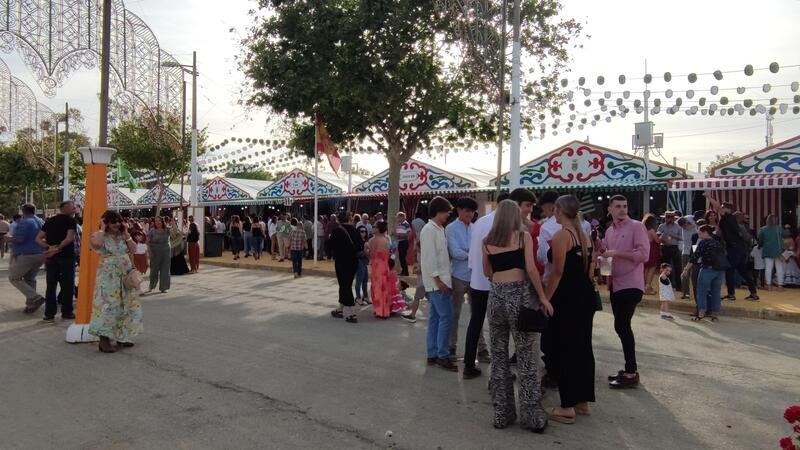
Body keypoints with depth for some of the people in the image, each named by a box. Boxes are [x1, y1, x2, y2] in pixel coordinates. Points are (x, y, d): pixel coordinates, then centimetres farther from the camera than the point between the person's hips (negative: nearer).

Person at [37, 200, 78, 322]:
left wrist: (49, 247, -5)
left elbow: (38, 238, 7)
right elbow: (69, 238, -20)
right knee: (68, 285, 5)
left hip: (51, 257, 5)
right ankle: (66, 312, 10)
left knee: (51, 285, 8)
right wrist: (58, 248, -15)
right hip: (66, 256, -5)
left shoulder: (49, 221, 13)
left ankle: (49, 314, 8)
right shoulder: (71, 221, -5)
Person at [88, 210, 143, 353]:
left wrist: (125, 233, -1)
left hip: (125, 276, 6)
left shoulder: (123, 236, 11)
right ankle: (104, 341, -8)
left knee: (124, 306, 11)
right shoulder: (100, 235, -6)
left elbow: (133, 250, 0)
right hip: (108, 277, -6)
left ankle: (122, 337, 22)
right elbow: (96, 244, -29)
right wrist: (103, 230, -16)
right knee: (108, 306, -10)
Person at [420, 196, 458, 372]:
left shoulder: (439, 230, 16)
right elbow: (429, 257, -19)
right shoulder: (429, 230, -13)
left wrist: (443, 280, 15)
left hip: (441, 280, 9)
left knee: (435, 317, 10)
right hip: (436, 282, -9)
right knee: (446, 316, -9)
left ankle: (432, 355, 16)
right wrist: (438, 280, -20)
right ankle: (442, 356, -3)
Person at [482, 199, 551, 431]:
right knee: (527, 358, 3)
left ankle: (502, 413, 18)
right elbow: (531, 269, -8)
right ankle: (532, 416, 7)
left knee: (499, 357, 11)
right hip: (519, 295, -3)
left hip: (496, 295, 4)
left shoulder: (487, 241, 9)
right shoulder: (524, 236, 0)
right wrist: (542, 297, -2)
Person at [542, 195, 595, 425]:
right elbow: (590, 269, 14)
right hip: (585, 295, 9)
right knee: (582, 347, 15)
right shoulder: (585, 236, 11)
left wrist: (545, 299, -15)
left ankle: (568, 407, 5)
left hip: (566, 298, -8)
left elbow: (557, 272, -18)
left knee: (562, 349, 0)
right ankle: (583, 401, 25)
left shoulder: (561, 235, -14)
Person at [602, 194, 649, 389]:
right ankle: (630, 369, 23)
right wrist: (602, 254, 1)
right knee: (622, 326, 12)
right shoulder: (609, 231, 13)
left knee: (622, 325, -10)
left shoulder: (637, 227, -8)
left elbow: (643, 254, -17)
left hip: (631, 285, -8)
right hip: (615, 285, 8)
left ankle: (631, 373, -1)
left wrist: (616, 253, -18)